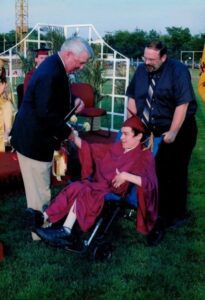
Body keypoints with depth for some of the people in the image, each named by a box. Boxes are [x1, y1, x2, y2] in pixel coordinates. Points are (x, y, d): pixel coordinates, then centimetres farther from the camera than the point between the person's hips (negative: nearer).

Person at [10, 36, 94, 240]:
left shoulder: (54, 65, 6)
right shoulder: (51, 74, -27)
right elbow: (46, 114, -30)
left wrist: (73, 101, 4)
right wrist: (67, 132, -18)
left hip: (36, 136, 11)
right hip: (34, 140, -11)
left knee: (40, 188, 23)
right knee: (39, 191, 4)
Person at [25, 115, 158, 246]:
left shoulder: (145, 156, -4)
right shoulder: (117, 148, 16)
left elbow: (150, 183, -20)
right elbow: (89, 148, 15)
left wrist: (126, 176, -26)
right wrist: (72, 136, 3)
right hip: (101, 187, 6)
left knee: (79, 190, -29)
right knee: (77, 188, -24)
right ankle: (45, 218, -35)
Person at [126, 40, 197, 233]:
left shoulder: (178, 71, -15)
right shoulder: (141, 70, 3)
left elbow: (183, 104, -20)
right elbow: (132, 97, 11)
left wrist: (173, 132, -22)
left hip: (178, 131, -5)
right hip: (150, 130, 5)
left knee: (175, 174, 4)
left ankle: (177, 215, 19)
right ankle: (156, 210, 21)